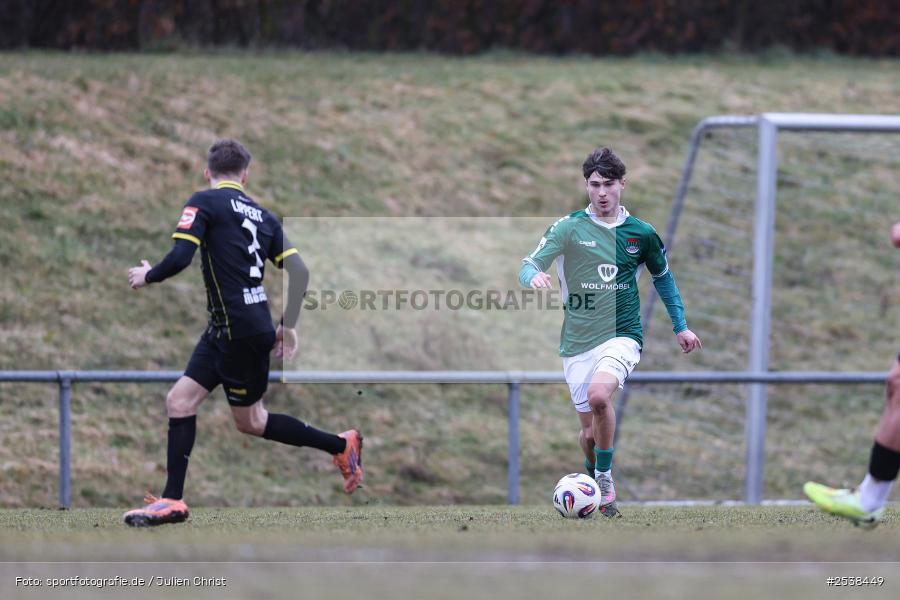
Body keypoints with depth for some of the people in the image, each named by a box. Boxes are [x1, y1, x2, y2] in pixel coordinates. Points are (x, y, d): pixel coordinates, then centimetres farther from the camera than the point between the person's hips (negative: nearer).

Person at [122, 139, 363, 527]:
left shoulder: (204, 202, -8)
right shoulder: (262, 215, 12)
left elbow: (180, 258, -19)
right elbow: (299, 270, 8)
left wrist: (148, 276, 2)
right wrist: (288, 327, 17)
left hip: (240, 331, -8)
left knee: (250, 421, 7)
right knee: (180, 400, 7)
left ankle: (341, 446, 15)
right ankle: (172, 501, 3)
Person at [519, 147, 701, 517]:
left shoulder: (640, 233, 4)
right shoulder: (569, 227, -1)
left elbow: (663, 276, 21)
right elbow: (529, 265, -9)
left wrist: (680, 326, 20)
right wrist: (534, 276, -33)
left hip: (622, 335, -1)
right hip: (577, 343, 1)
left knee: (599, 395, -30)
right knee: (589, 432, 3)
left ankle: (605, 477, -13)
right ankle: (592, 481, 32)